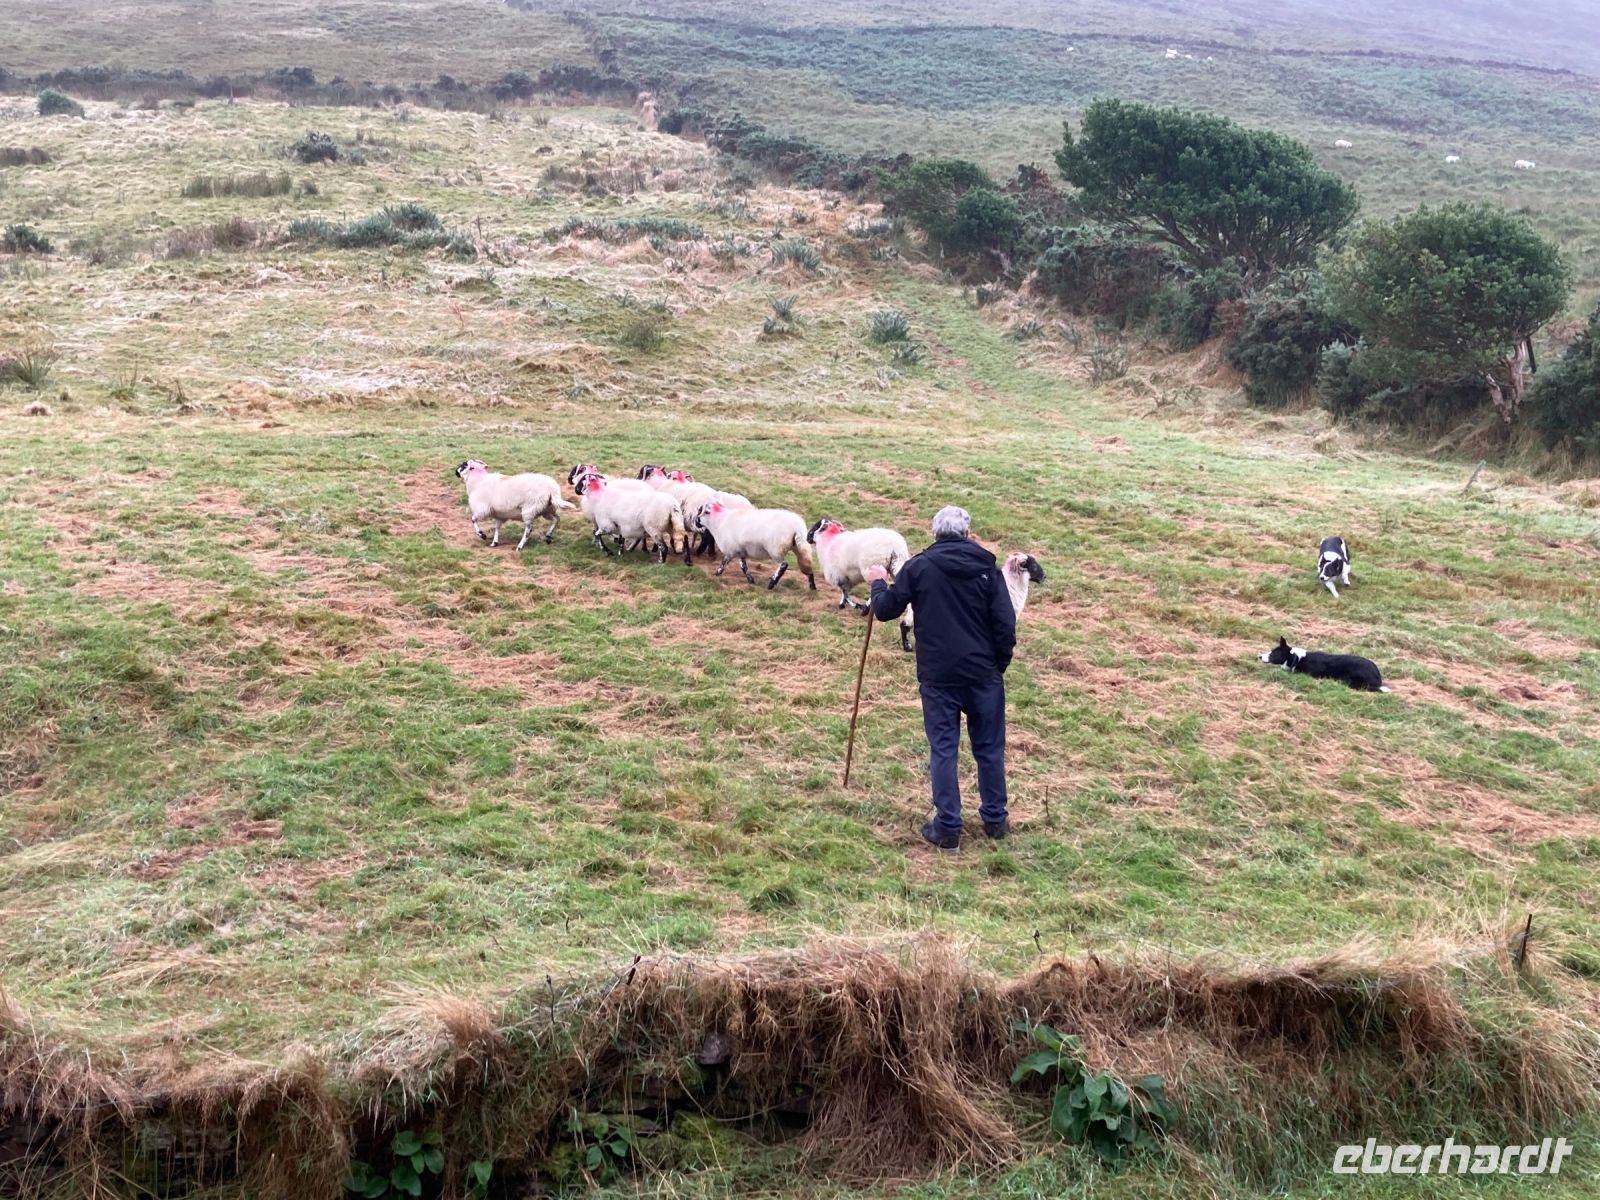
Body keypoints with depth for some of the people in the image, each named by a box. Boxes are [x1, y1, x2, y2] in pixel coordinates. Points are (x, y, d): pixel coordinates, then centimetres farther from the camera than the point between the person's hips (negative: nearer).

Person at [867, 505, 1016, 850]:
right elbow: (1006, 624, -4)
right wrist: (999, 665, 10)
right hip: (982, 674, 1)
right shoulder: (987, 567, -1)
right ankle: (995, 819, 23)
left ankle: (947, 828, 6)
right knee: (990, 748, 13)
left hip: (937, 676, -1)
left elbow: (885, 610, 4)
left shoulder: (918, 566, -3)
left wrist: (878, 583, 24)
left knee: (943, 750, 5)